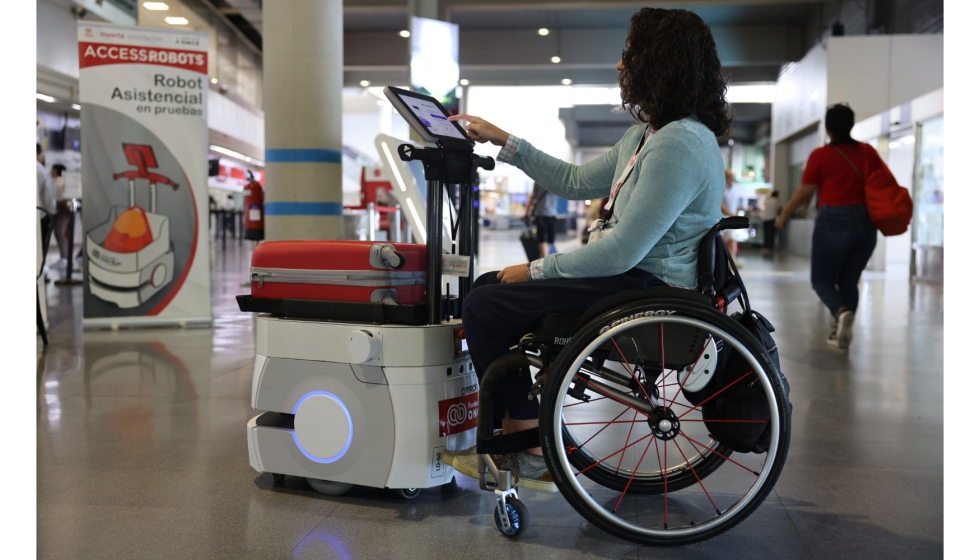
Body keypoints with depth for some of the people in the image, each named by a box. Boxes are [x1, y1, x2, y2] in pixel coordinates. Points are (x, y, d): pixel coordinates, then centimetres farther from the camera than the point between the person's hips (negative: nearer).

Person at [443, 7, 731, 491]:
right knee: (488, 286, 12)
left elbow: (622, 251, -25)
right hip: (633, 275, 11)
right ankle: (514, 436, 14)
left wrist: (536, 270, -14)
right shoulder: (644, 137, 13)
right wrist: (503, 141, 21)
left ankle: (532, 458, 0)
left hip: (648, 288, -11)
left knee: (485, 306, -12)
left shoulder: (680, 145, -21)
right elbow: (577, 182, 22)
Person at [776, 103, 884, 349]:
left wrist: (784, 214, 11)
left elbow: (805, 192, -2)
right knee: (849, 280, 16)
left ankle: (841, 312, -20)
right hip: (865, 223, 4)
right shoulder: (868, 152, 5)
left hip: (833, 222, -4)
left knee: (822, 279, 9)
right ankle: (842, 332, 13)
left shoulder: (820, 155, -4)